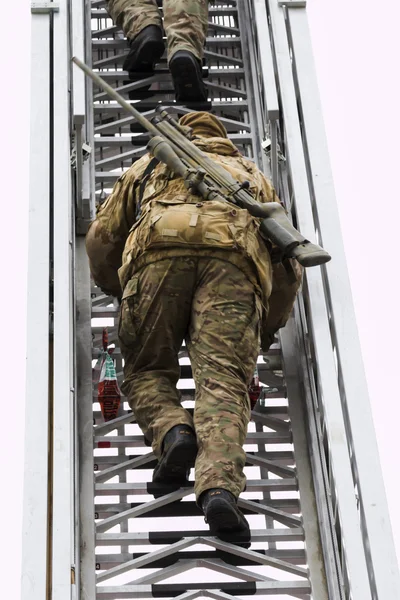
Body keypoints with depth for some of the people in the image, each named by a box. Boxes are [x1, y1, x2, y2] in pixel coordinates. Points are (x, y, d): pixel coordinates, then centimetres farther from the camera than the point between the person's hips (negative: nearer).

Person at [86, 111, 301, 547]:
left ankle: (172, 430, -19)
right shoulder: (252, 174, 42)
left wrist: (115, 289, 51)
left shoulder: (150, 164, 39)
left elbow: (101, 238, 32)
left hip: (160, 249, 0)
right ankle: (219, 487, -35)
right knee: (222, 379, -12)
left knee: (147, 369, 12)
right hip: (234, 254, 1)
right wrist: (270, 325, 47)